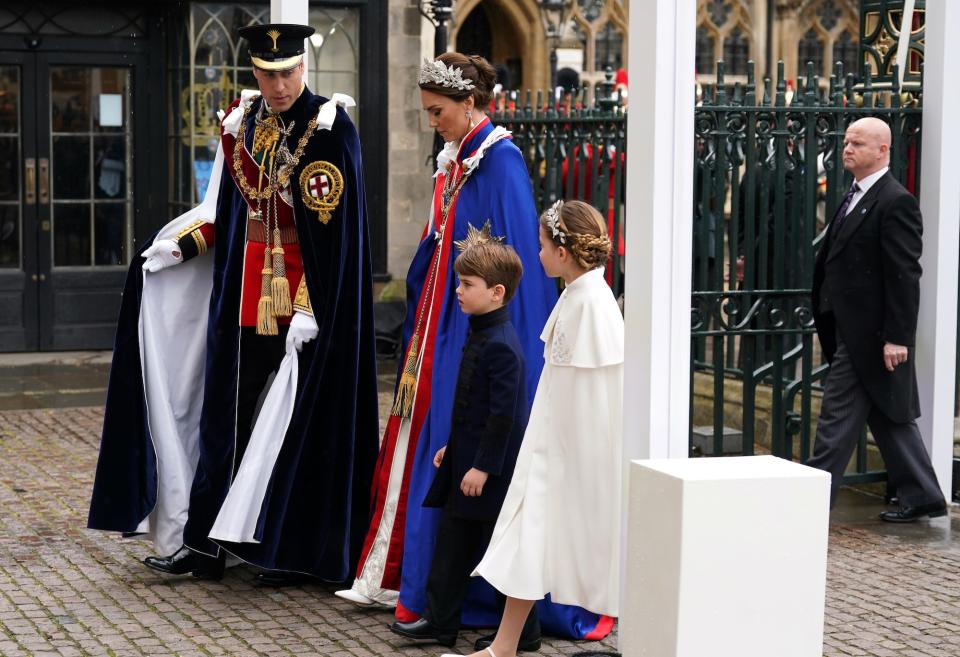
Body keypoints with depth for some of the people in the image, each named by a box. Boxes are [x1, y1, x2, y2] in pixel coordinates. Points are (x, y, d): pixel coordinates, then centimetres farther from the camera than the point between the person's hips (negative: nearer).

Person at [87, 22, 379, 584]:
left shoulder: (329, 128, -12)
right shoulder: (242, 121, 8)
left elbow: (332, 229, -16)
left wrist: (310, 308, -20)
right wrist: (178, 246, 4)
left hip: (304, 300, -6)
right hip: (243, 297, 6)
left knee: (298, 424, 1)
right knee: (230, 415, 8)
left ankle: (290, 548, 12)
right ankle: (207, 544, 15)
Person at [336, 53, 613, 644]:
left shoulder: (500, 163, -14)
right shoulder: (455, 161, 12)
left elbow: (511, 259, -18)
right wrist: (420, 324, 18)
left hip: (476, 331, -9)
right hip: (442, 325, 9)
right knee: (423, 438, 11)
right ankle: (402, 573, 19)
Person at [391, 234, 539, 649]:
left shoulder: (501, 346, -21)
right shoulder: (479, 334, 10)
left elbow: (502, 413, -23)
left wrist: (483, 466, -21)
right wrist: (454, 446, 21)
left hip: (492, 468, -10)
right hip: (467, 460, 10)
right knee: (452, 539, 14)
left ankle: (524, 632, 13)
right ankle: (440, 623, 23)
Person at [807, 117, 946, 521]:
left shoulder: (896, 203, -14)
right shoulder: (856, 198, 16)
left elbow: (905, 275, -18)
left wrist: (897, 337, -22)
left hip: (870, 334, -10)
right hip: (855, 332, 10)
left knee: (837, 415, -6)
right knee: (888, 417, 15)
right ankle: (921, 496, 24)